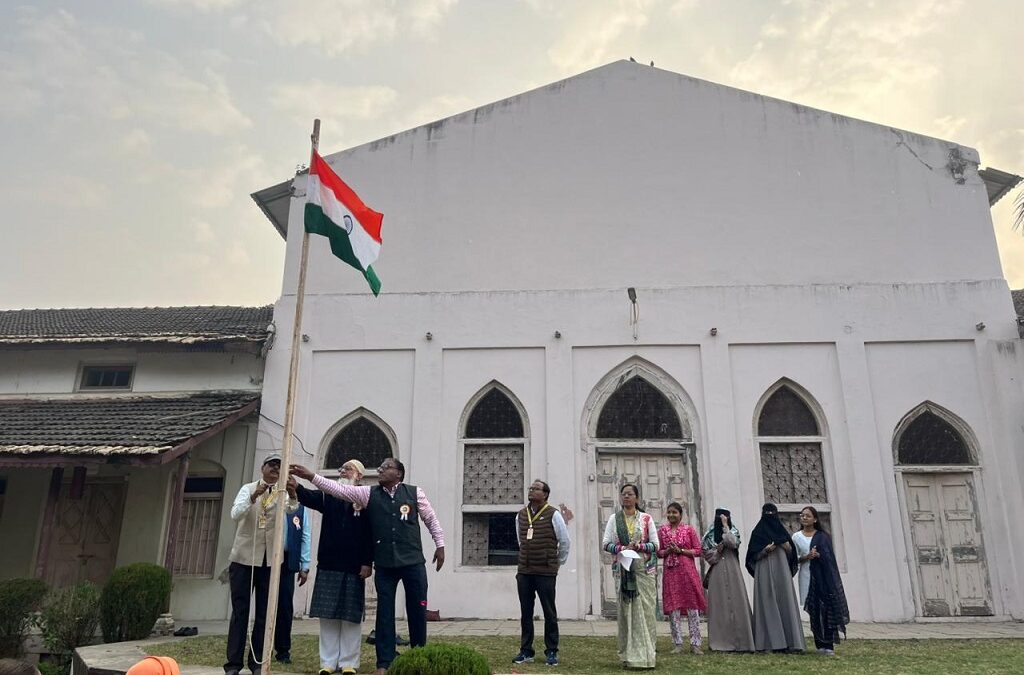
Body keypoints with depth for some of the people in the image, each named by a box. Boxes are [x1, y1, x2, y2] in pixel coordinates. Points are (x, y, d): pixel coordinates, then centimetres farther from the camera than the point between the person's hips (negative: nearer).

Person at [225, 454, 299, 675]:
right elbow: (235, 514, -13)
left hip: (270, 559, 1)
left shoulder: (283, 492, 3)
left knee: (264, 612, 5)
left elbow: (292, 508, -19)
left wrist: (293, 493, -40)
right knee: (240, 610, 1)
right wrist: (254, 496, -28)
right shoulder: (248, 488, 3)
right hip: (244, 557, -1)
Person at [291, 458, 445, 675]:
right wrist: (311, 476, -13)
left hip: (413, 562, -1)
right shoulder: (368, 493, 4)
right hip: (384, 563, 1)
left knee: (417, 609, 6)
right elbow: (339, 489, -4)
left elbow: (431, 519, 8)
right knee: (385, 611, 4)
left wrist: (440, 545, 6)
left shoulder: (415, 492, 0)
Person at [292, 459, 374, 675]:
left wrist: (367, 563, -10)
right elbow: (309, 497, -8)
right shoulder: (328, 496, 12)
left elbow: (370, 534, -4)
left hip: (354, 567, -3)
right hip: (329, 564, 3)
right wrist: (295, 486, -29)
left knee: (350, 617, 3)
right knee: (327, 616, 6)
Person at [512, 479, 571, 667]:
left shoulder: (553, 515, -6)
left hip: (546, 573, -4)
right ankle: (526, 651, 19)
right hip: (524, 572, 5)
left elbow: (565, 542, 2)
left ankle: (551, 652, 14)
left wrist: (558, 563, 11)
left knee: (549, 613, 4)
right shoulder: (520, 515, 9)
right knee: (526, 613, 10)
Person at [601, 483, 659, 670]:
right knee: (626, 611, 2)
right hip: (624, 569, 1)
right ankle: (629, 655, 7)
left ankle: (644, 654, 3)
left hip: (644, 569, -1)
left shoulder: (646, 518, 4)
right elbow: (605, 543, 3)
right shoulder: (614, 518, 7)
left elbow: (655, 544, 1)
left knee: (644, 610, -3)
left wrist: (638, 546, -13)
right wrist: (622, 548, -13)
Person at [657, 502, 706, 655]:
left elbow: (698, 551, 0)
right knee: (673, 608, 2)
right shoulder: (662, 530, 9)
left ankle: (695, 644, 7)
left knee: (692, 607, 0)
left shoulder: (689, 530, 2)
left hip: (687, 571, -2)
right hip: (670, 572, 2)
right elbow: (658, 552, 11)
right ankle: (678, 644, 10)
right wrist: (668, 550, -9)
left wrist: (680, 550, -11)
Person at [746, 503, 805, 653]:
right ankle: (772, 641, -7)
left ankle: (789, 640, -2)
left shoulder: (782, 530, 17)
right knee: (768, 604, -8)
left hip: (782, 570, 4)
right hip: (765, 572, -3)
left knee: (785, 603, -3)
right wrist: (766, 549, -14)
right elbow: (754, 555, 1)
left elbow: (791, 553, 16)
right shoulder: (757, 532, 6)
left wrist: (787, 547, -5)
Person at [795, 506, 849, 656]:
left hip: (824, 576, 0)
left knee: (827, 608, -7)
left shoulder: (823, 536, 8)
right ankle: (820, 644, 4)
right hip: (808, 577, 1)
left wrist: (817, 555, -18)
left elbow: (830, 556, 0)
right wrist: (807, 557, -13)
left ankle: (829, 645, -6)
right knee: (814, 610, -2)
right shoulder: (797, 536, 10)